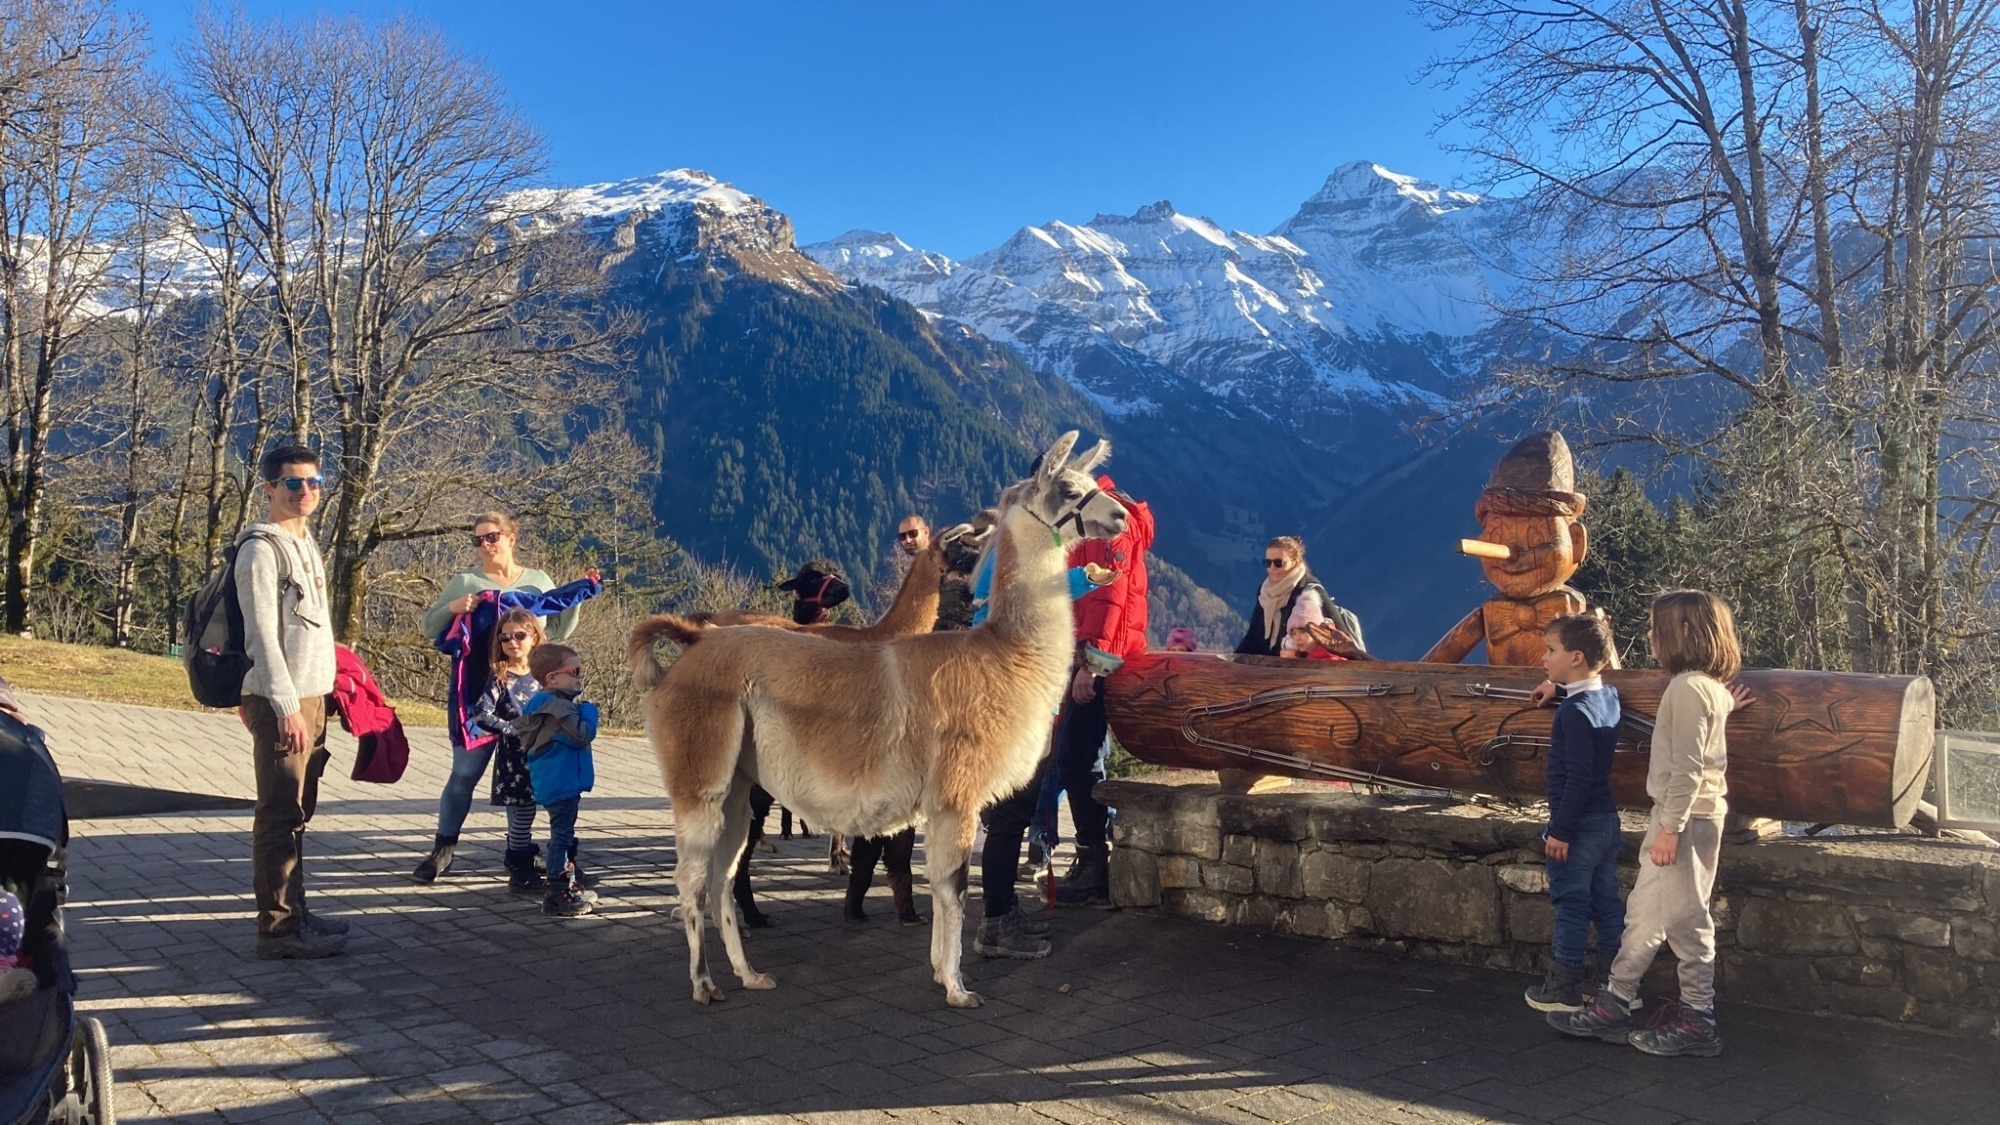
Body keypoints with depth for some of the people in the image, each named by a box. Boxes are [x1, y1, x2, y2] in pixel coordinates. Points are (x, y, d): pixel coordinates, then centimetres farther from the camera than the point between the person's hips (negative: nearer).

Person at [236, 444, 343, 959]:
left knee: (297, 813, 14)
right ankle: (279, 928, 0)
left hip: (311, 695, 9)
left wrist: (316, 700, 16)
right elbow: (262, 633, -16)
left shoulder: (306, 543, 16)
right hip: (282, 700, -9)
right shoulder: (262, 548, -10)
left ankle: (294, 913, 23)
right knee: (281, 815, -5)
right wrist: (286, 706, -20)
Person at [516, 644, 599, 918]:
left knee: (564, 834, 21)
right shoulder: (558, 706, -23)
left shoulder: (542, 703, 11)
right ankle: (558, 896, -2)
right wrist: (589, 711, -12)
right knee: (561, 837, -6)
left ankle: (571, 885, 34)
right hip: (561, 782, -11)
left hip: (554, 781, 11)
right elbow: (583, 734, -26)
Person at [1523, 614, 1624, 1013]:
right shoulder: (1609, 696, 4)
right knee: (1607, 903, 14)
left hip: (1579, 825, -9)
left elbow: (1578, 778, -23)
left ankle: (1564, 990, 10)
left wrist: (1561, 830, -19)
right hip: (1607, 820, 9)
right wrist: (1558, 684, 23)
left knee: (1571, 905, 1)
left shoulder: (1575, 711, -21)